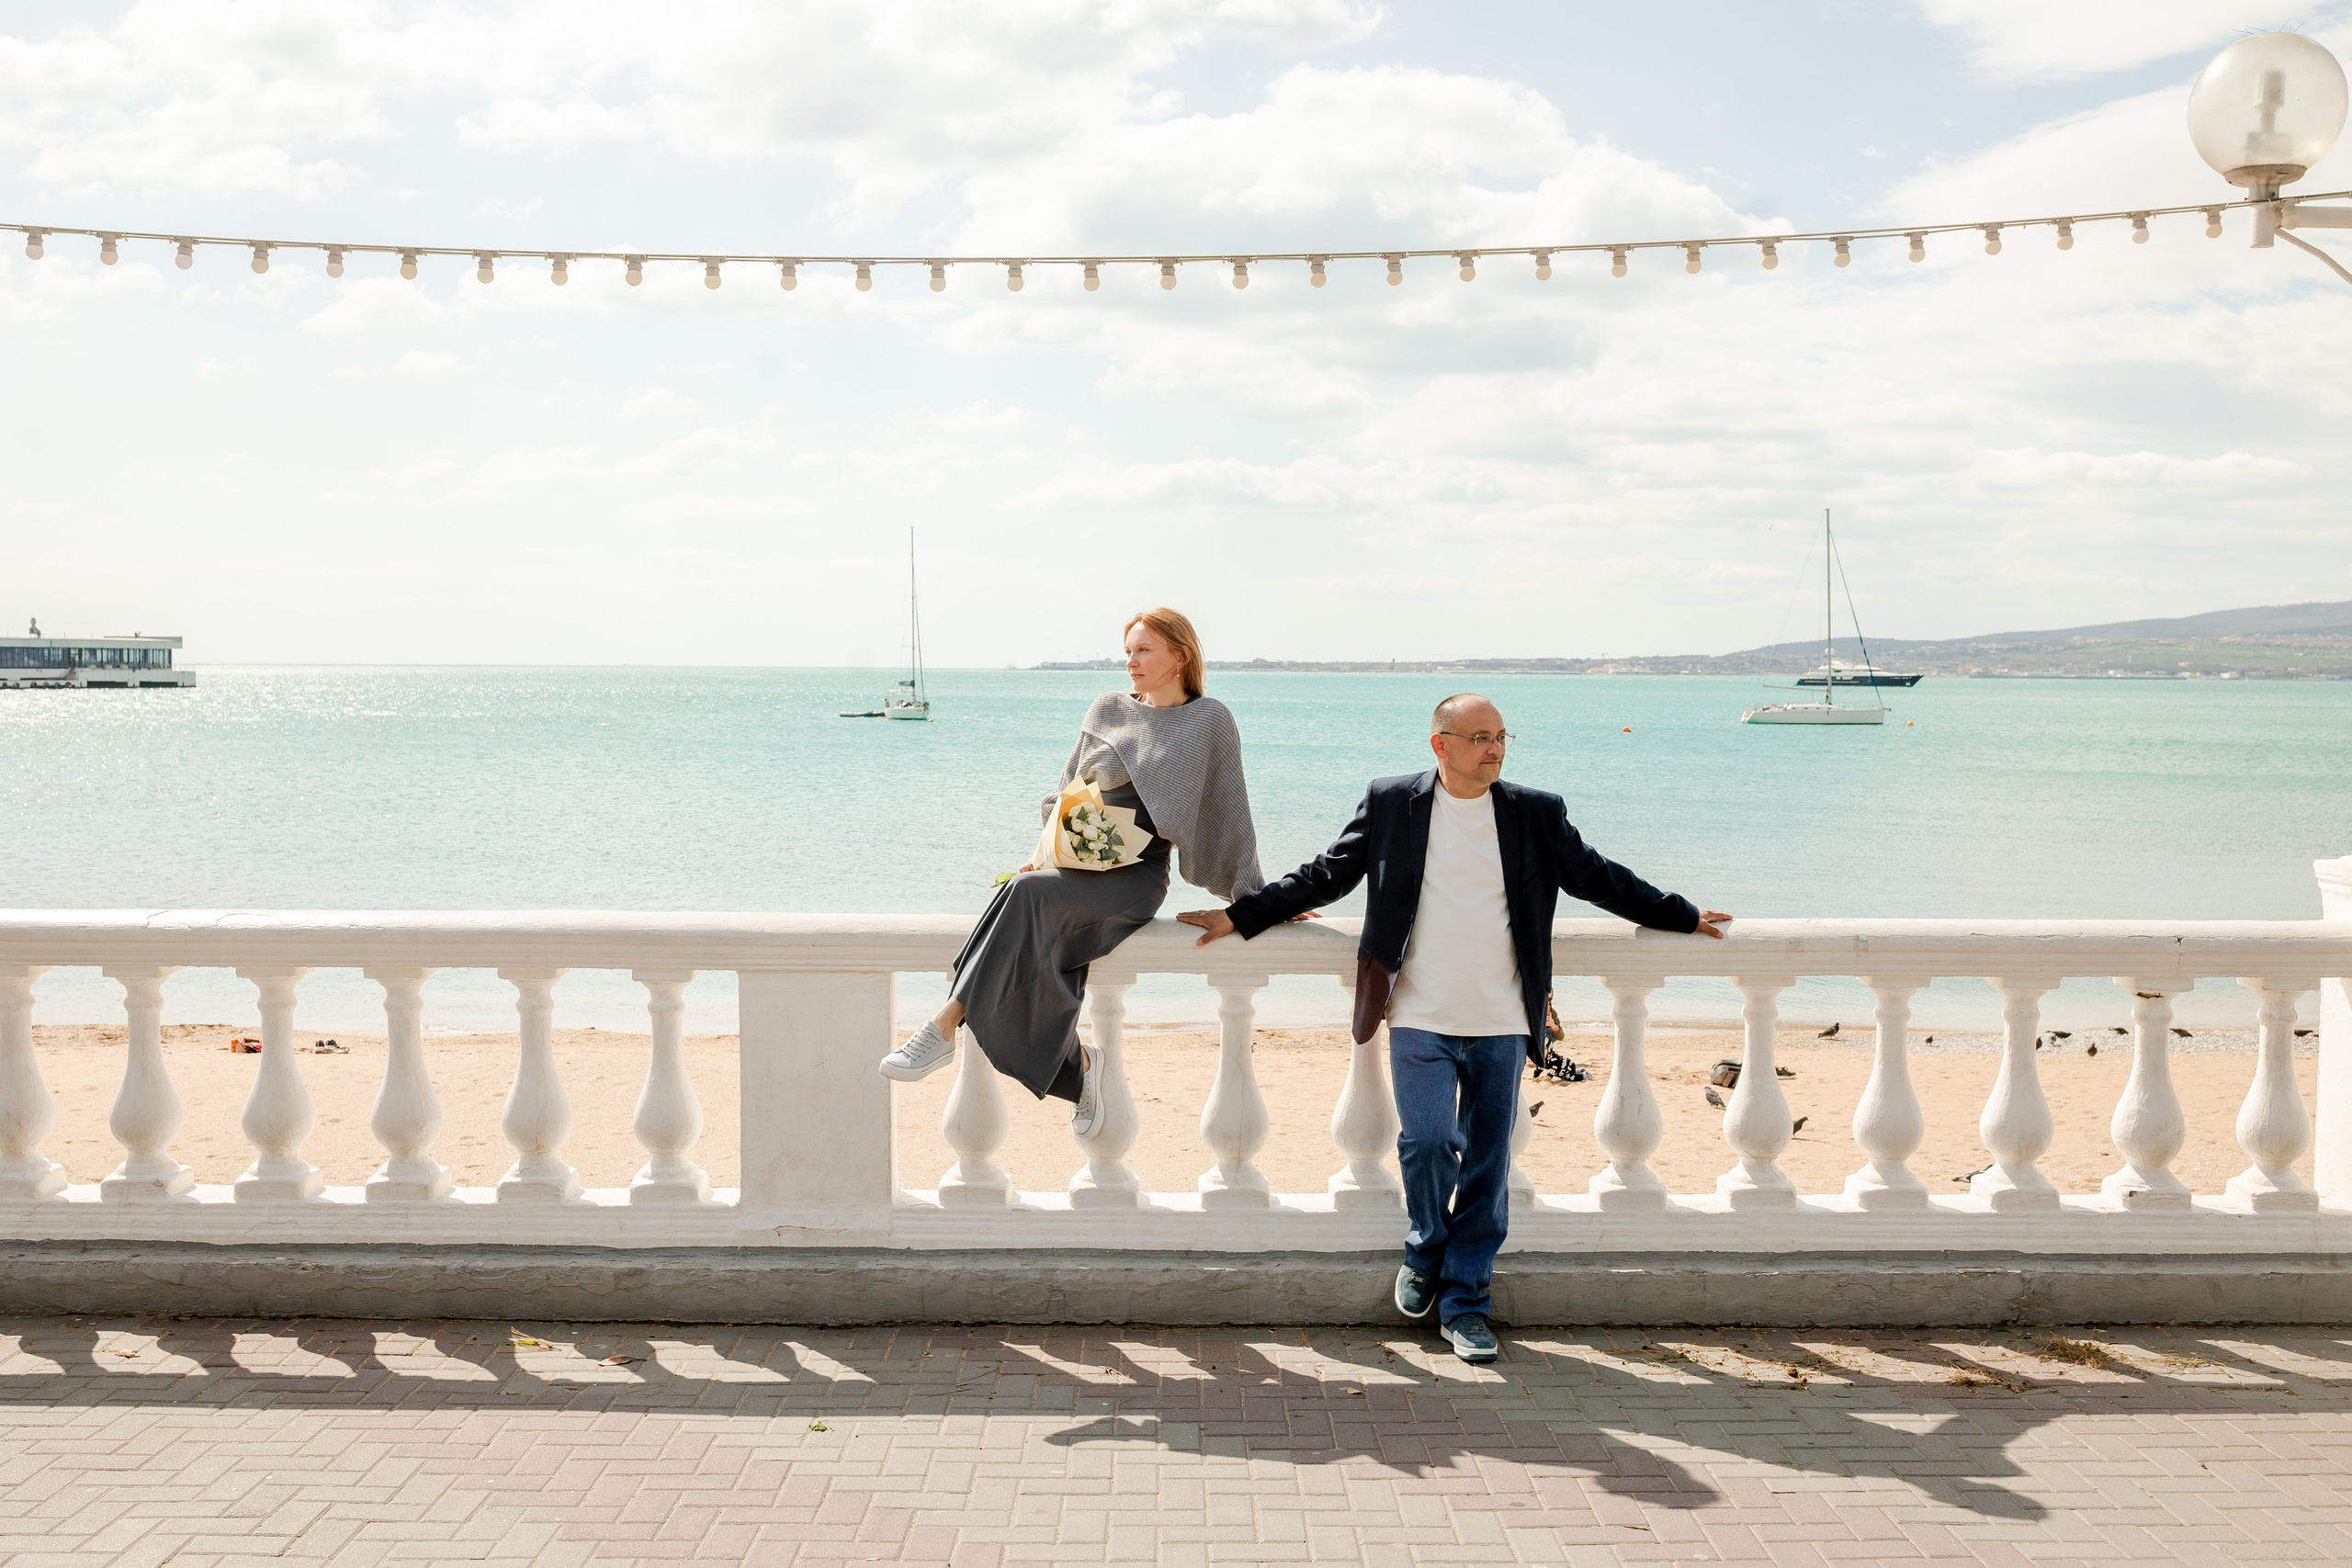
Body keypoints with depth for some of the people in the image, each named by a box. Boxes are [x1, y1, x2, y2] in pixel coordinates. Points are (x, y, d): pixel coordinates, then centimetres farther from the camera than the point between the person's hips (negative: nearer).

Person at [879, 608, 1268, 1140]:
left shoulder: (1211, 721, 6)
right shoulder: (1107, 710, 17)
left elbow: (1230, 817, 10)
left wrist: (1254, 899, 12)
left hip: (1135, 875, -4)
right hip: (1077, 865, 4)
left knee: (1029, 893, -33)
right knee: (1031, 947, -28)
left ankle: (945, 1027, -39)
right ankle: (1076, 1066, -5)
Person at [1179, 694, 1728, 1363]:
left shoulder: (1537, 814, 8)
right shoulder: (1391, 805, 4)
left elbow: (1598, 878, 19)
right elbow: (1324, 877, 10)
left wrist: (1682, 915, 21)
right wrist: (1239, 916, 8)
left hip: (1501, 1026, 2)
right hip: (1420, 1020, -2)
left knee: (1487, 1165, 3)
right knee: (1427, 1141, -15)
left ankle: (1464, 1302, 16)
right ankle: (1425, 1254, 15)